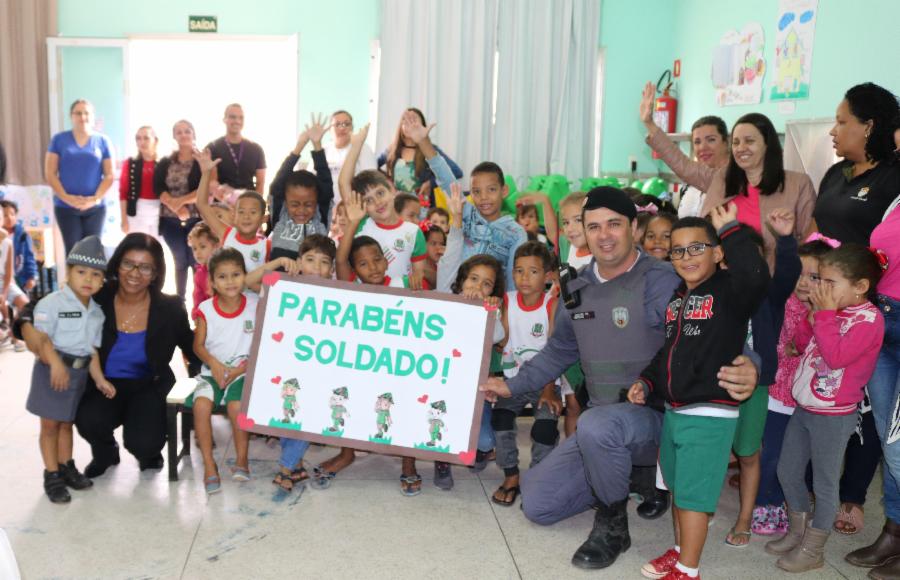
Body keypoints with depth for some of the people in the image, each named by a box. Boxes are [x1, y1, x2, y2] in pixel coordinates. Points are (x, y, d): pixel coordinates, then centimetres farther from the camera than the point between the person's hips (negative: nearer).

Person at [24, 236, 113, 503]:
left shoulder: (96, 312, 8)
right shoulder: (52, 303, -13)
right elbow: (42, 338, -20)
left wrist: (99, 379, 8)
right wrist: (56, 364, -34)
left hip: (79, 372, 6)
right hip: (51, 370, -5)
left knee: (66, 422, 18)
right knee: (50, 423, 3)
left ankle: (66, 467, 31)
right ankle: (52, 476, 11)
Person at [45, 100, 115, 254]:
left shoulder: (103, 141, 4)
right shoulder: (59, 139, 4)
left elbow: (109, 175, 2)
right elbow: (50, 174, 1)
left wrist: (95, 199, -12)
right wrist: (66, 198, -13)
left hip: (95, 208, 0)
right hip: (65, 207, 0)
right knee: (72, 250, 0)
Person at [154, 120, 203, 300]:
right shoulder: (165, 163, 11)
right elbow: (157, 188, -1)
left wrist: (181, 200, -15)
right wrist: (175, 207, -16)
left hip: (197, 219, -3)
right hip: (171, 220, 3)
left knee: (197, 261, -4)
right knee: (180, 261, 10)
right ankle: (179, 299, 19)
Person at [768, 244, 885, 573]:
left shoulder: (868, 319, -19)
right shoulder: (835, 312, 6)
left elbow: (836, 357, -30)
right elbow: (803, 346, 12)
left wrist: (825, 314, -25)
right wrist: (815, 315, -3)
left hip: (833, 417, -8)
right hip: (803, 409, 8)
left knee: (824, 483, 6)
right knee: (787, 472, 18)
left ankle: (813, 550, 21)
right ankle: (798, 532, 36)